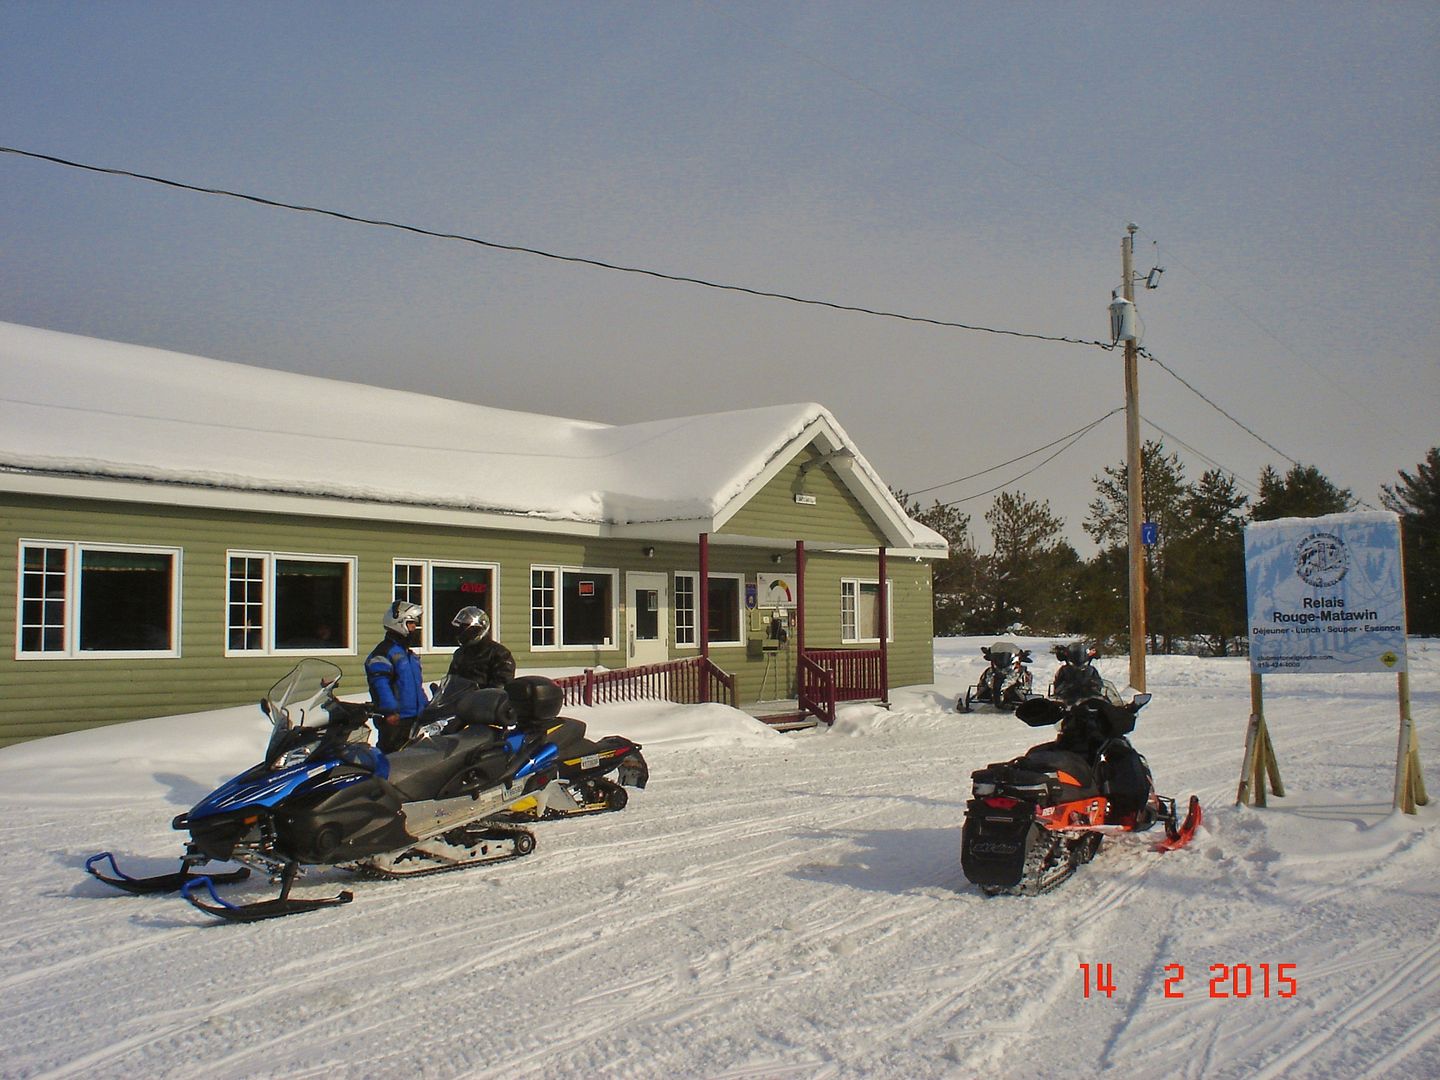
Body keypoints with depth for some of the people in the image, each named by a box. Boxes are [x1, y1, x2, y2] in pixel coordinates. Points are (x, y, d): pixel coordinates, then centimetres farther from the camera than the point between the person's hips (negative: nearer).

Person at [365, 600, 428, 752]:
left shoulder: (411, 655, 20)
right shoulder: (383, 652, -11)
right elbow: (379, 683, -20)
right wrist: (389, 711, -27)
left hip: (415, 719, 9)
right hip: (395, 720, -9)